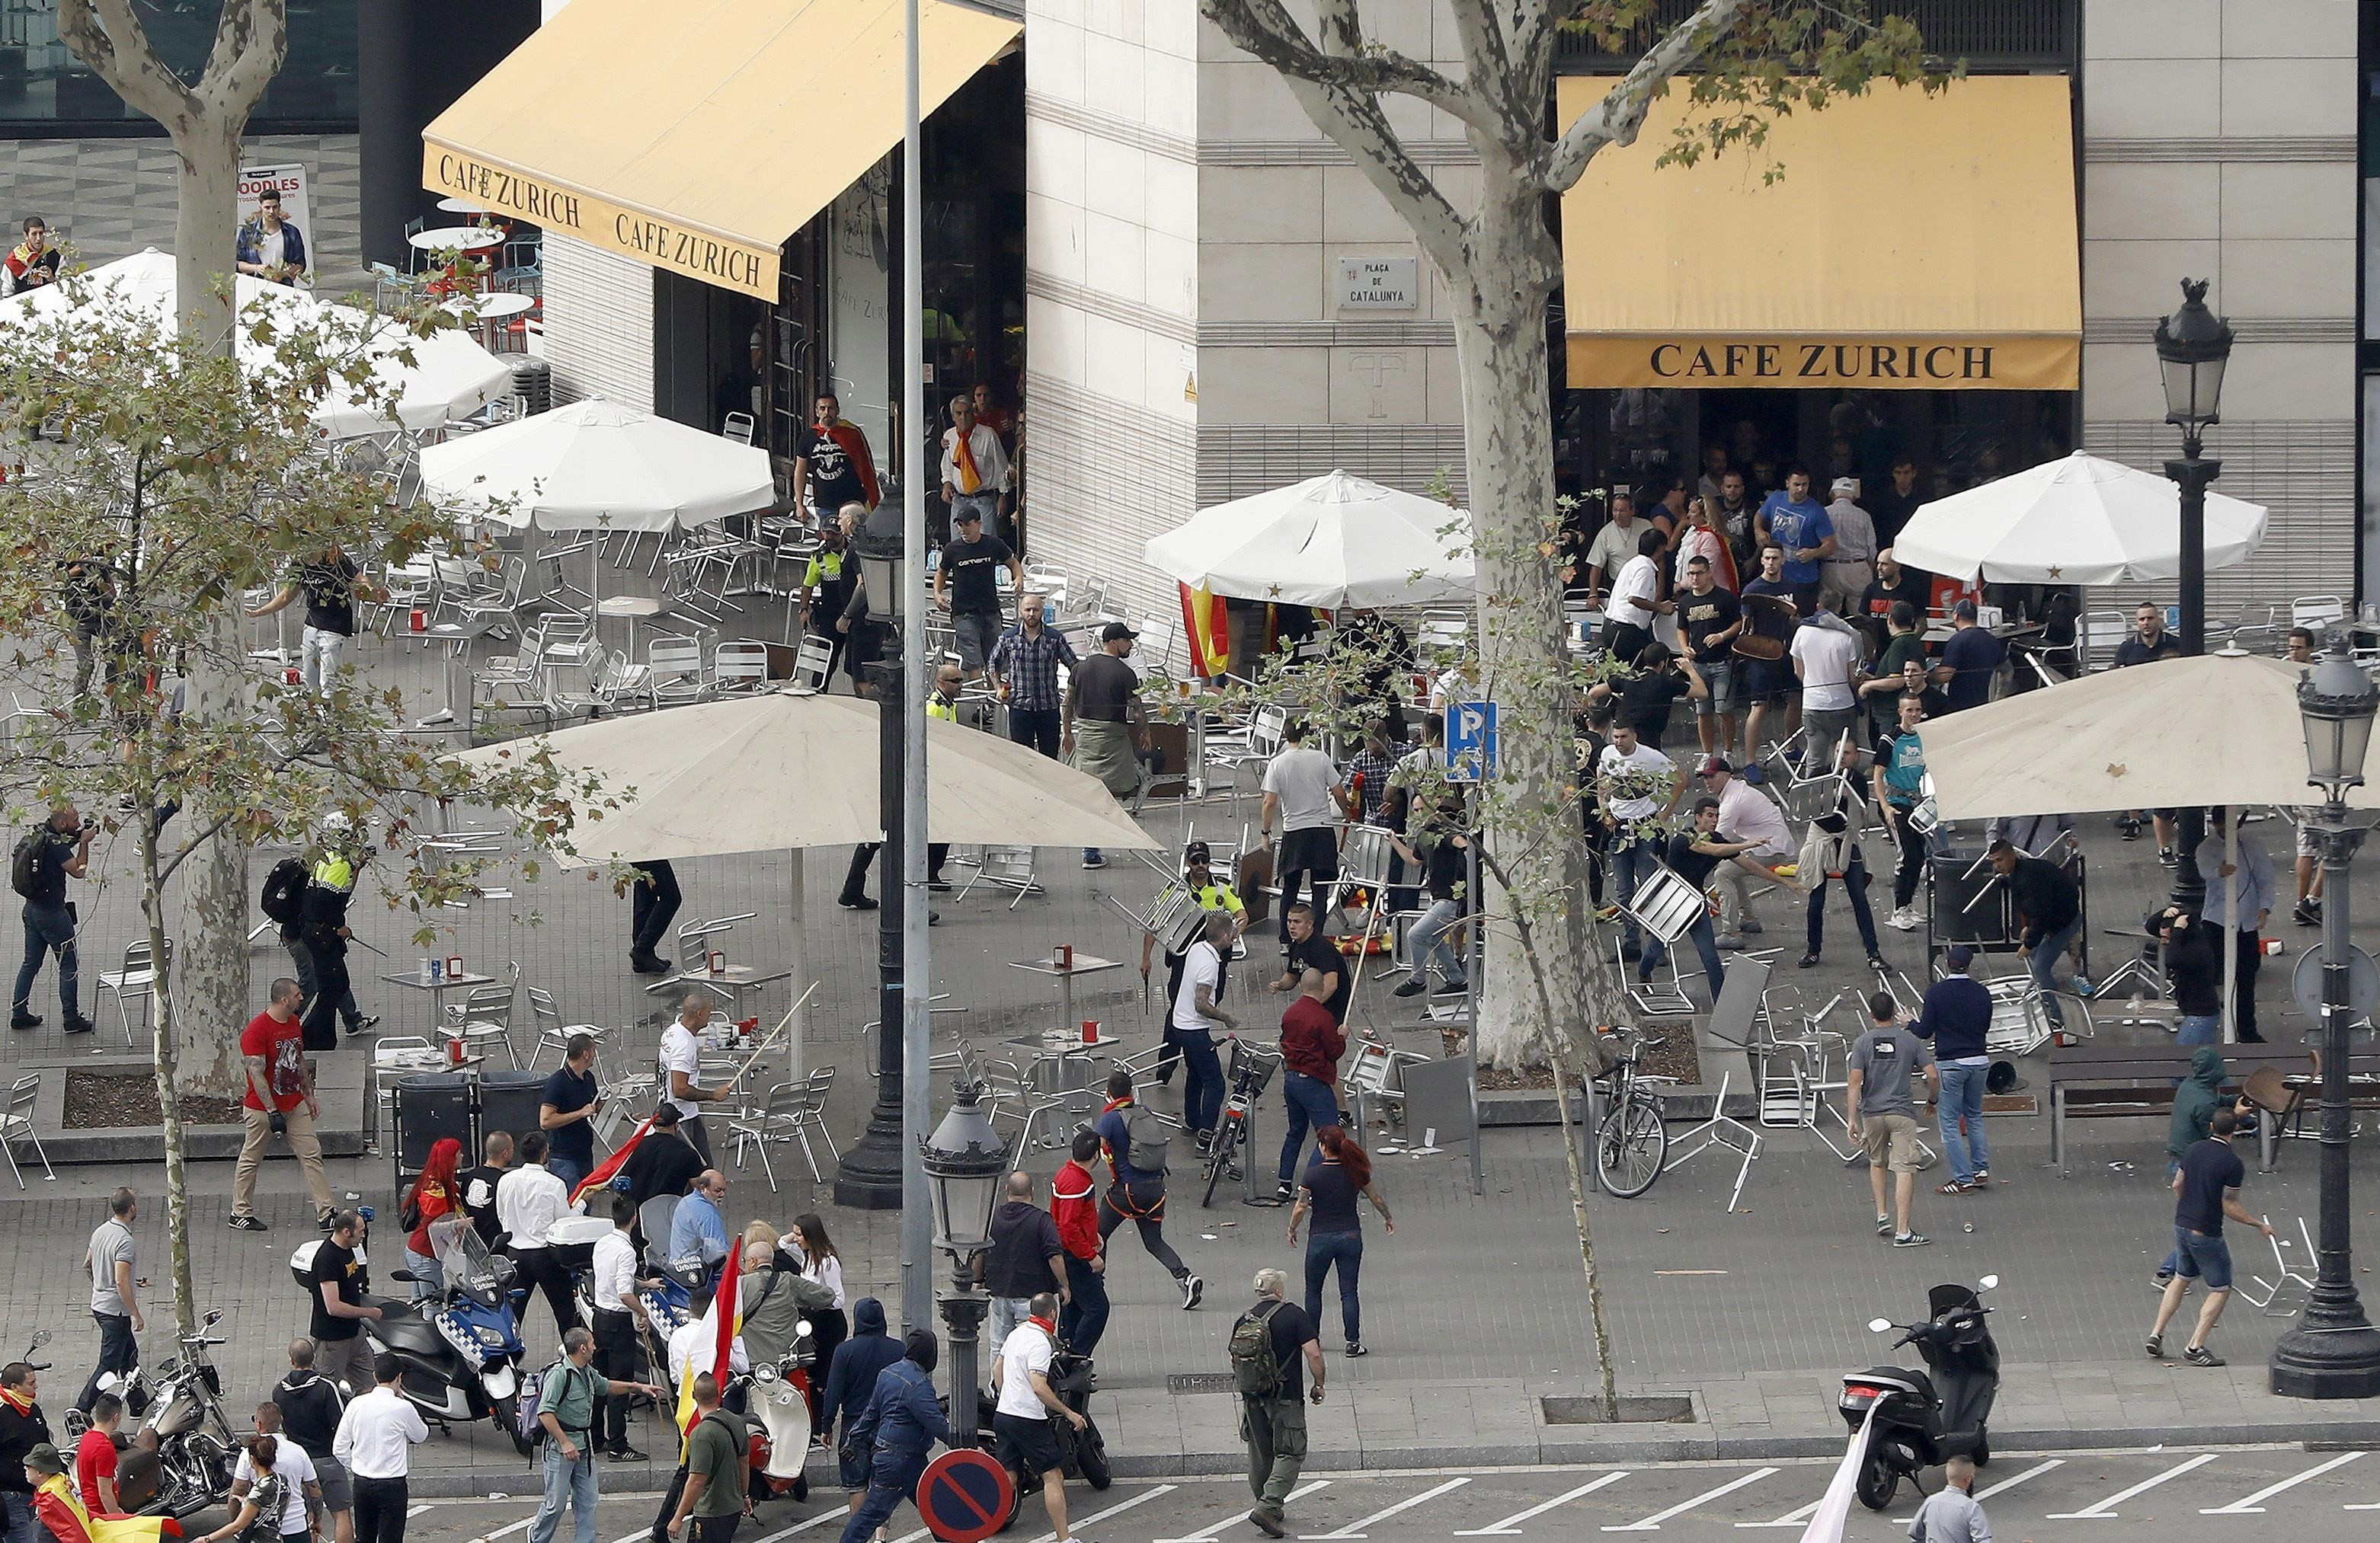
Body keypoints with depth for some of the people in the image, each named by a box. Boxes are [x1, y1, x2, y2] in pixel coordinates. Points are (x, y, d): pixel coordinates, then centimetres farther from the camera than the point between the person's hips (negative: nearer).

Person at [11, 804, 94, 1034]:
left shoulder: (39, 834, 5)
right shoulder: (55, 844, -22)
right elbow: (78, 871, -21)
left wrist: (78, 838, 8)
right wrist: (84, 842, -12)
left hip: (32, 909, 9)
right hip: (52, 912, -9)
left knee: (31, 963, 17)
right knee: (68, 966, 1)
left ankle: (19, 1014, 20)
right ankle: (72, 1020, 4)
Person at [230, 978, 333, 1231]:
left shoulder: (293, 1022, 7)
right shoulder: (257, 1029, -19)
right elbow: (256, 1074, -22)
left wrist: (309, 1095, 20)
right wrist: (273, 1112, -25)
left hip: (294, 1105, 7)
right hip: (263, 1108, -7)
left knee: (311, 1155, 2)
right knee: (251, 1160, 5)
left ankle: (325, 1212, 3)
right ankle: (240, 1214, 17)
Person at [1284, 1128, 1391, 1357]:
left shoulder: (1313, 1174, -15)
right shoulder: (1355, 1172, -6)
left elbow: (1300, 1209, -13)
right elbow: (1377, 1199, 5)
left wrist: (1292, 1230, 5)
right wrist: (1388, 1218, 23)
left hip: (1321, 1238, -2)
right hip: (1351, 1235, 2)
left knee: (1313, 1291, 17)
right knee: (1349, 1292, 7)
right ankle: (1353, 1342, 3)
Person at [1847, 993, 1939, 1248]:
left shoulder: (1862, 1043, -3)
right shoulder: (1911, 1040, -3)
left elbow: (1854, 1082, -10)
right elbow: (1933, 1075, -5)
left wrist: (1852, 1119, -9)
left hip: (1872, 1112, 2)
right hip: (1902, 1112, -2)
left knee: (1877, 1162, 26)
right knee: (1904, 1170, -5)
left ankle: (1882, 1216, 23)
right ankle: (1903, 1231, -12)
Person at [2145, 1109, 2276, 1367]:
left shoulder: (2194, 1150, 2)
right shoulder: (2233, 1164, -19)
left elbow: (2177, 1185, 12)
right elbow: (2229, 1207, -17)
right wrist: (2260, 1225, -5)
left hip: (2182, 1225, 7)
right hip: (2206, 1234, -7)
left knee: (2181, 1278, 25)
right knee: (2220, 1289, 6)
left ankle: (2156, 1335, 21)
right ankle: (2195, 1347, 0)